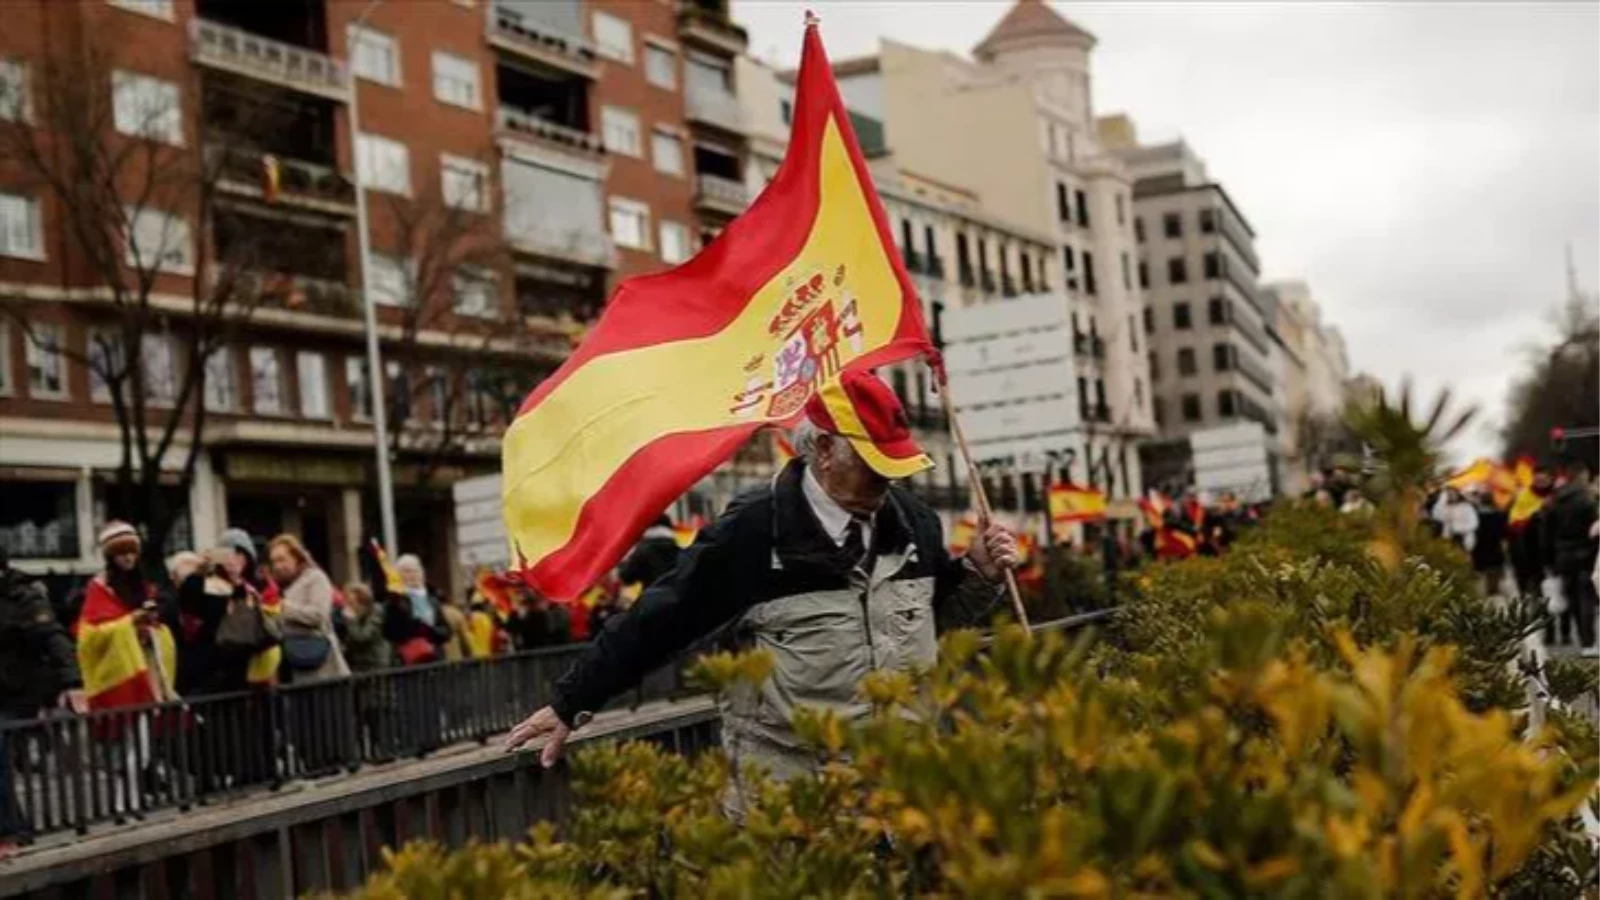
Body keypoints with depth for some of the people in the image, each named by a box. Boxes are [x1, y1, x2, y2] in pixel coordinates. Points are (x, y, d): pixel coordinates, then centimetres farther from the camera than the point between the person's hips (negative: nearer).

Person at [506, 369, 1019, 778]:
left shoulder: (913, 522, 3)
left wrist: (980, 574, 0)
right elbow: (659, 620, -6)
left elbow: (937, 617, 20)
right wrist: (571, 704, -2)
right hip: (787, 788, -4)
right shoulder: (752, 533, -12)